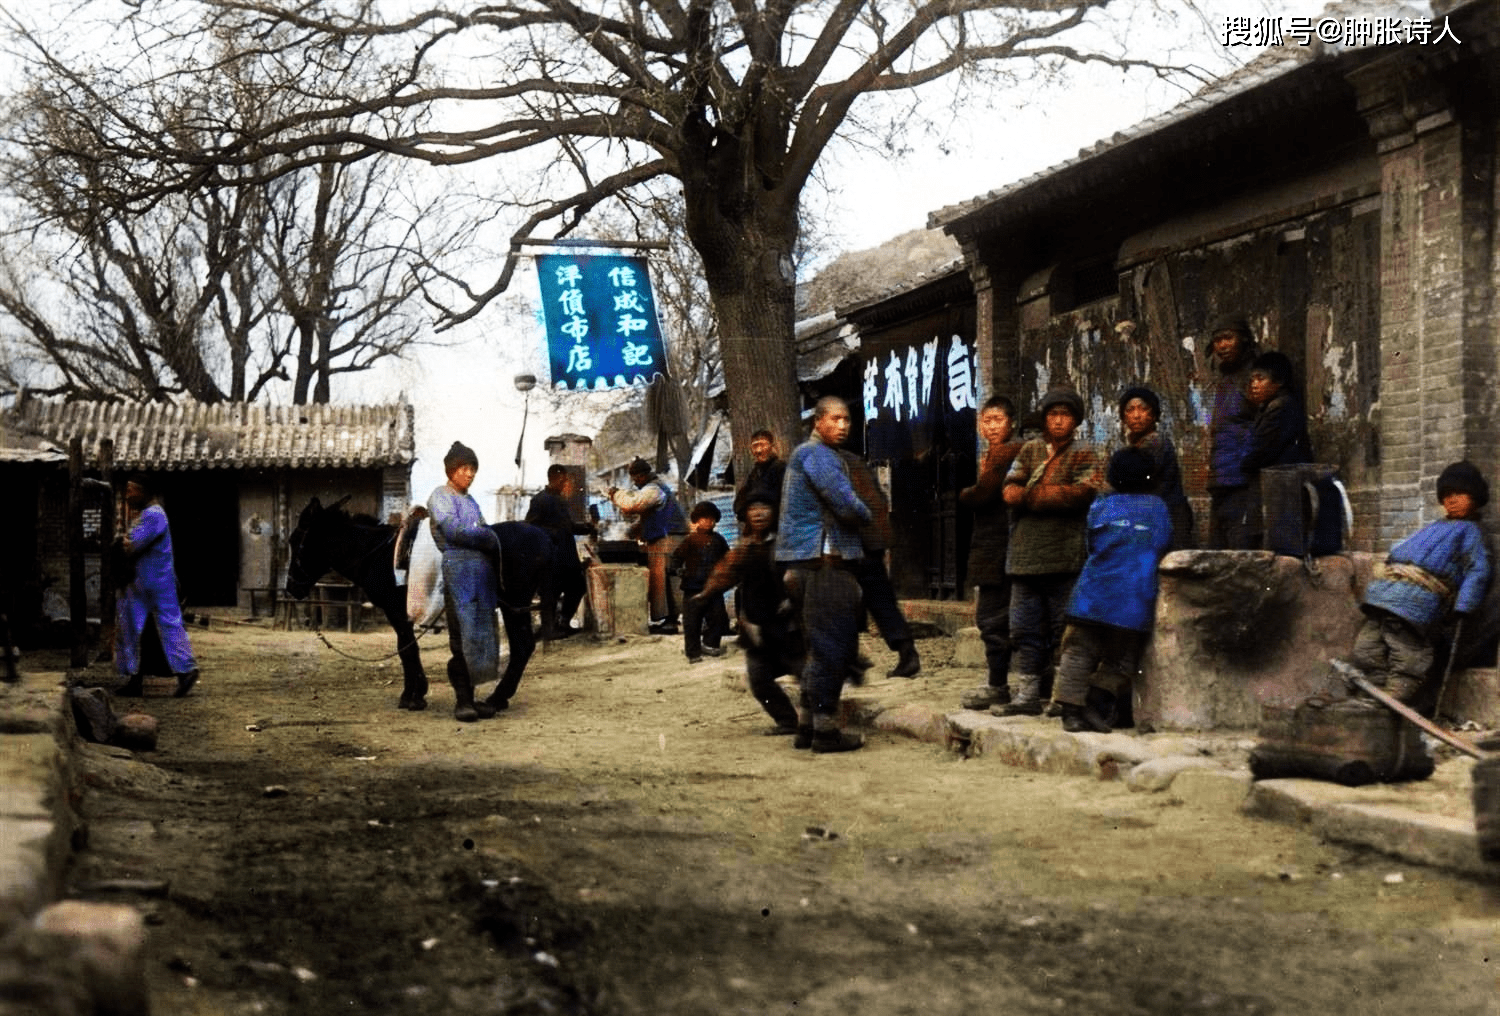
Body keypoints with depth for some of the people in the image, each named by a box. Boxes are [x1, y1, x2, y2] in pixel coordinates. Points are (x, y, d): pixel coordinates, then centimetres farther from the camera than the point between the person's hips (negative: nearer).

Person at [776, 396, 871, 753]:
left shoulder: (806, 454, 22)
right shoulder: (816, 454, -10)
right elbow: (847, 504, -20)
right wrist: (865, 516, 0)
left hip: (807, 565, 11)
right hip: (824, 565, -11)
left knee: (822, 648, 16)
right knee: (831, 647, -7)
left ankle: (806, 724, 18)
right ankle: (825, 728, -4)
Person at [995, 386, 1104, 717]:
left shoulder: (1083, 455, 4)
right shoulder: (1029, 451, 16)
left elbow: (1083, 493, -13)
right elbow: (1010, 491, 3)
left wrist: (1030, 495, -8)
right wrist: (1054, 495, -12)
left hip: (1065, 556, -4)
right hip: (1026, 552, 4)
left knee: (1063, 628, -2)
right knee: (1025, 627, 5)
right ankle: (1027, 693, 11)